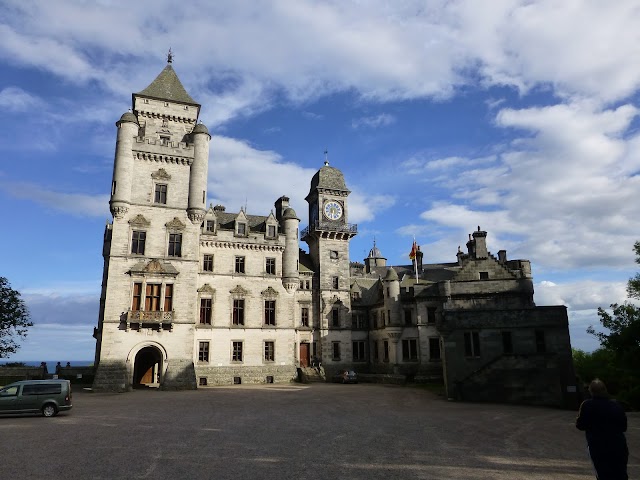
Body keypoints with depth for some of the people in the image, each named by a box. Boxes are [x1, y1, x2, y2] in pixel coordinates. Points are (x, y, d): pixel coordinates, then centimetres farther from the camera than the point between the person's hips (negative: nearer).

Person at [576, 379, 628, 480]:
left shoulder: (587, 405, -8)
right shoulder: (616, 405, 4)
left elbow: (580, 425, -4)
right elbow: (624, 427, 12)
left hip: (599, 447, -4)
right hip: (619, 446, 4)